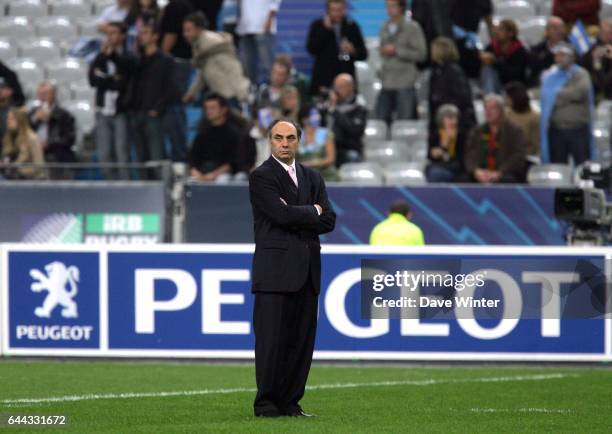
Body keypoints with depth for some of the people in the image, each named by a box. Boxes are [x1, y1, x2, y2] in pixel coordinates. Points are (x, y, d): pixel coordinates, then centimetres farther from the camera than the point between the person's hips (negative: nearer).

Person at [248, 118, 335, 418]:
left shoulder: (312, 178, 18)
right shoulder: (261, 177, -2)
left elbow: (328, 221, 7)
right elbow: (283, 215, -15)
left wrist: (297, 216, -8)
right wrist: (313, 211, 0)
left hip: (306, 270, 6)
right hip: (275, 269, -6)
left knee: (301, 340, 4)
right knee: (272, 339, -6)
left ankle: (290, 402, 9)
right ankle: (266, 403, -1)